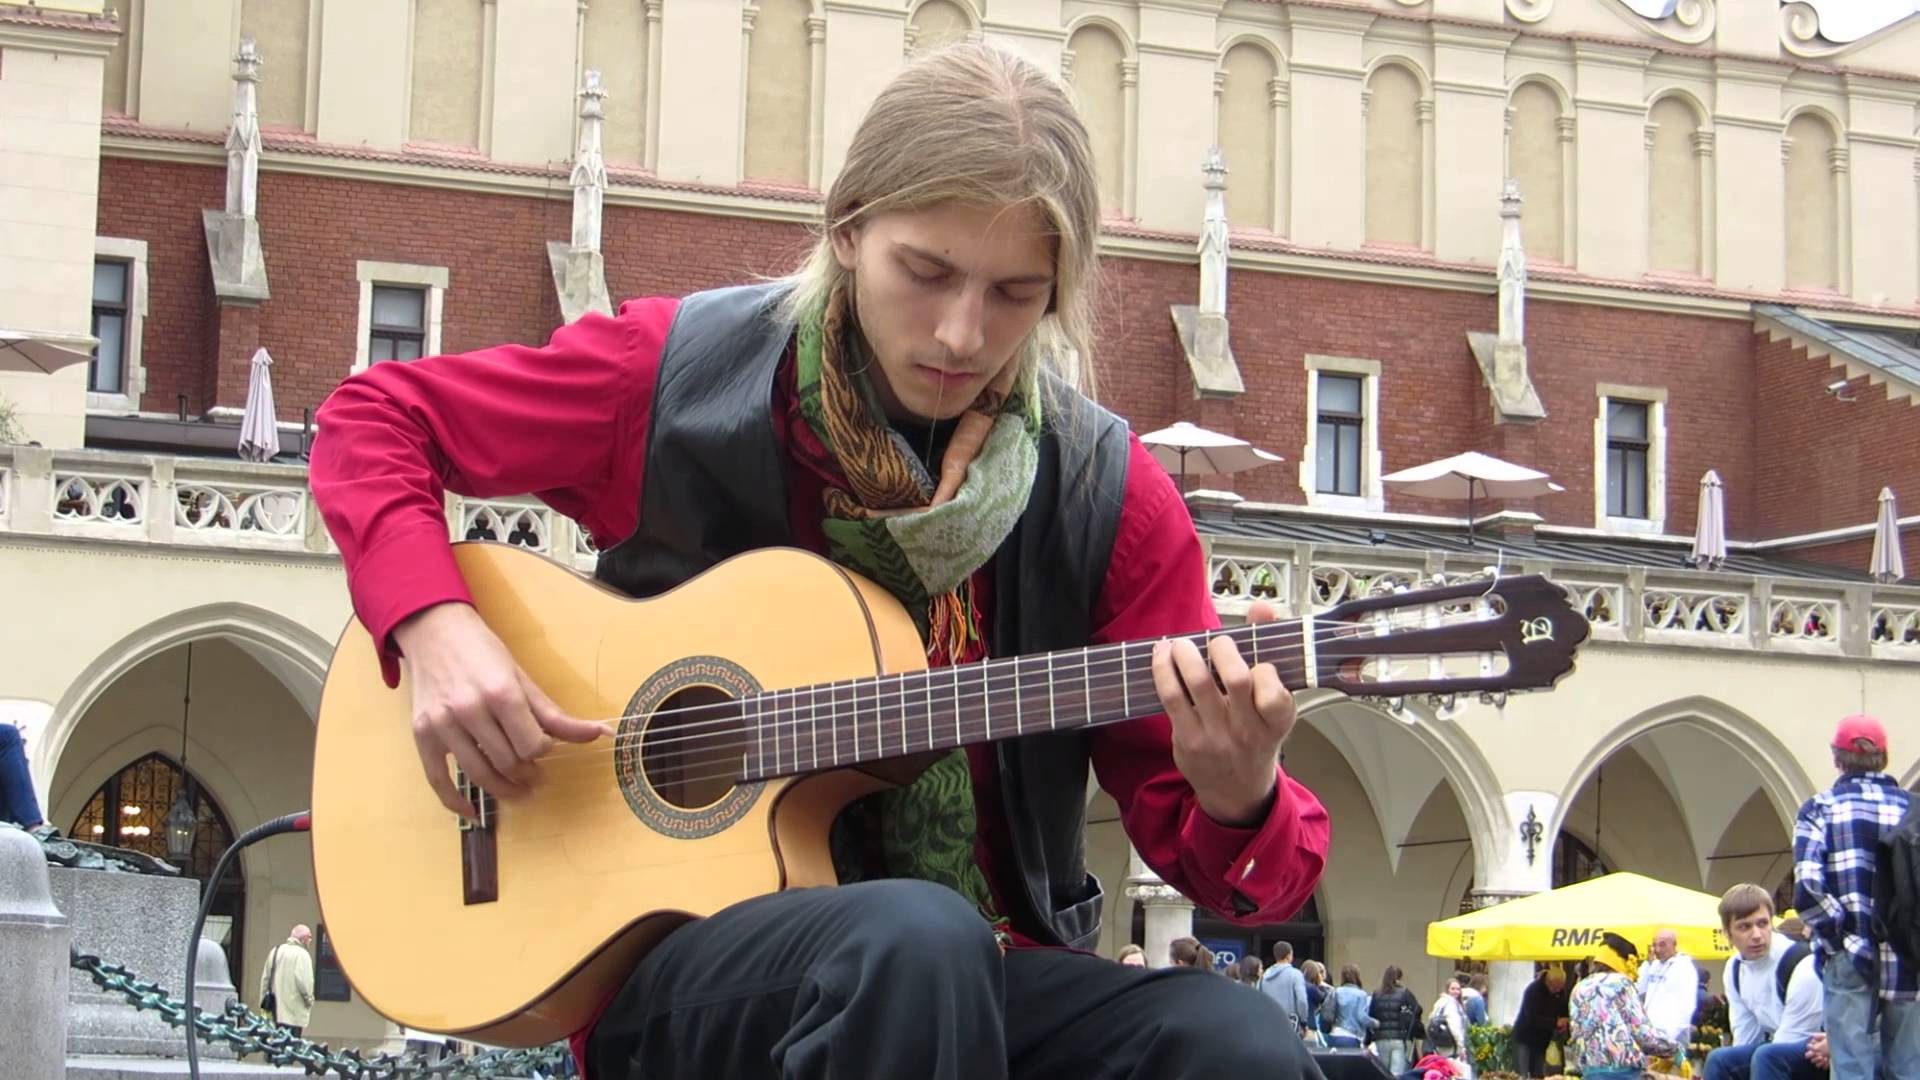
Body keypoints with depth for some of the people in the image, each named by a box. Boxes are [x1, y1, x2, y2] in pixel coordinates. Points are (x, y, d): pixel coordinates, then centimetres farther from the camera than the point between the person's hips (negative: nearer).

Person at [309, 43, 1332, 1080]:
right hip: (680, 946, -1)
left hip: (991, 972, 2)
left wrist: (1235, 798, -24)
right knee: (914, 939, -38)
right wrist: (437, 628, -10)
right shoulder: (675, 372, -2)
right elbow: (373, 416, 8)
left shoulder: (1103, 491, 0)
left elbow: (1178, 813, 1)